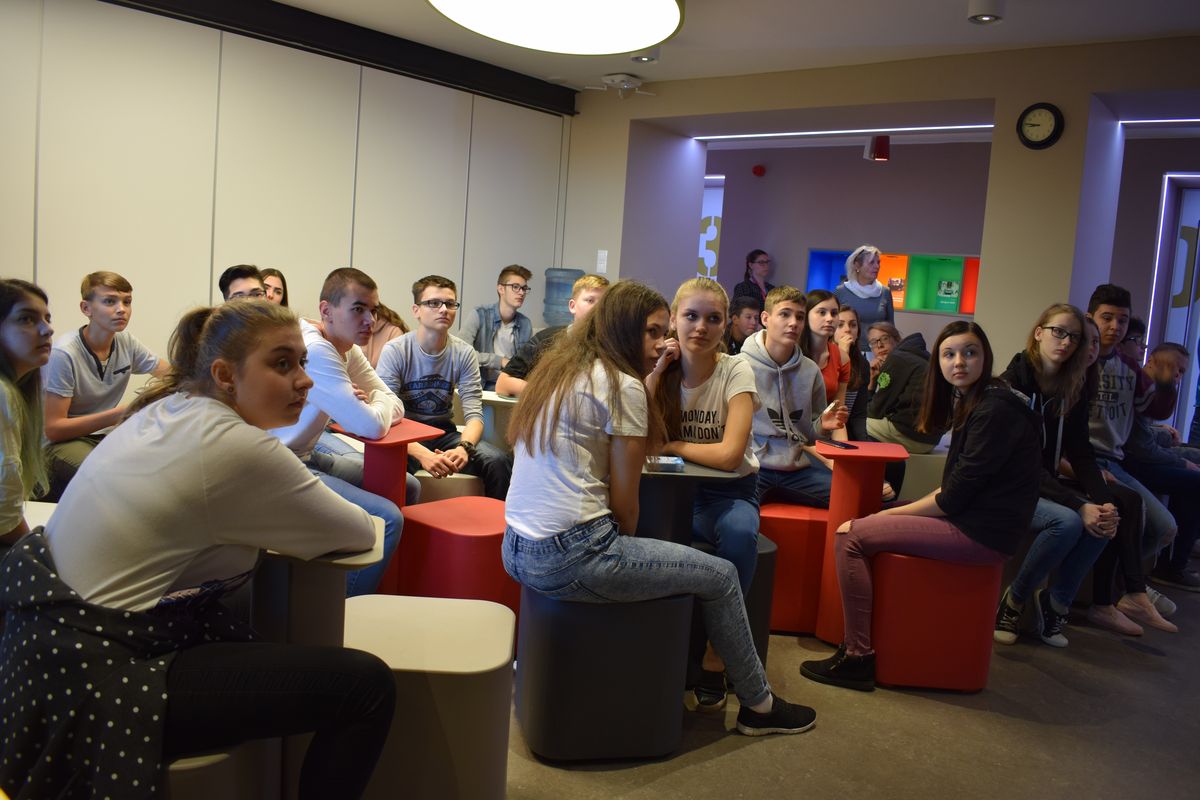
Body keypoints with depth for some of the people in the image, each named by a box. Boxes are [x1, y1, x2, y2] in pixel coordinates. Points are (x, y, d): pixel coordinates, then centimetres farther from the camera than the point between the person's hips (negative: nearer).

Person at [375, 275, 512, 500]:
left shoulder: (464, 354, -3)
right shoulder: (394, 351, -12)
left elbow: (474, 414, -7)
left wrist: (463, 447, -30)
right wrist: (422, 454, -35)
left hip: (444, 433, 3)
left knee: (498, 462, -22)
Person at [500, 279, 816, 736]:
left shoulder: (558, 371, 14)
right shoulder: (622, 385, -10)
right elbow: (624, 504, -10)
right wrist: (625, 546, 10)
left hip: (518, 551, 9)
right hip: (572, 558, -9)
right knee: (721, 576, 6)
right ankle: (758, 705, 24)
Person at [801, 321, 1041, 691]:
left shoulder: (995, 410, -18)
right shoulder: (970, 402, 13)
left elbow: (955, 496, -19)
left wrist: (891, 513, -9)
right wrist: (893, 510, 5)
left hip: (981, 532, -10)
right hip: (969, 517, 10)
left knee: (850, 536, -13)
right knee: (858, 527, 17)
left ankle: (858, 657, -6)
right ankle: (858, 642, 18)